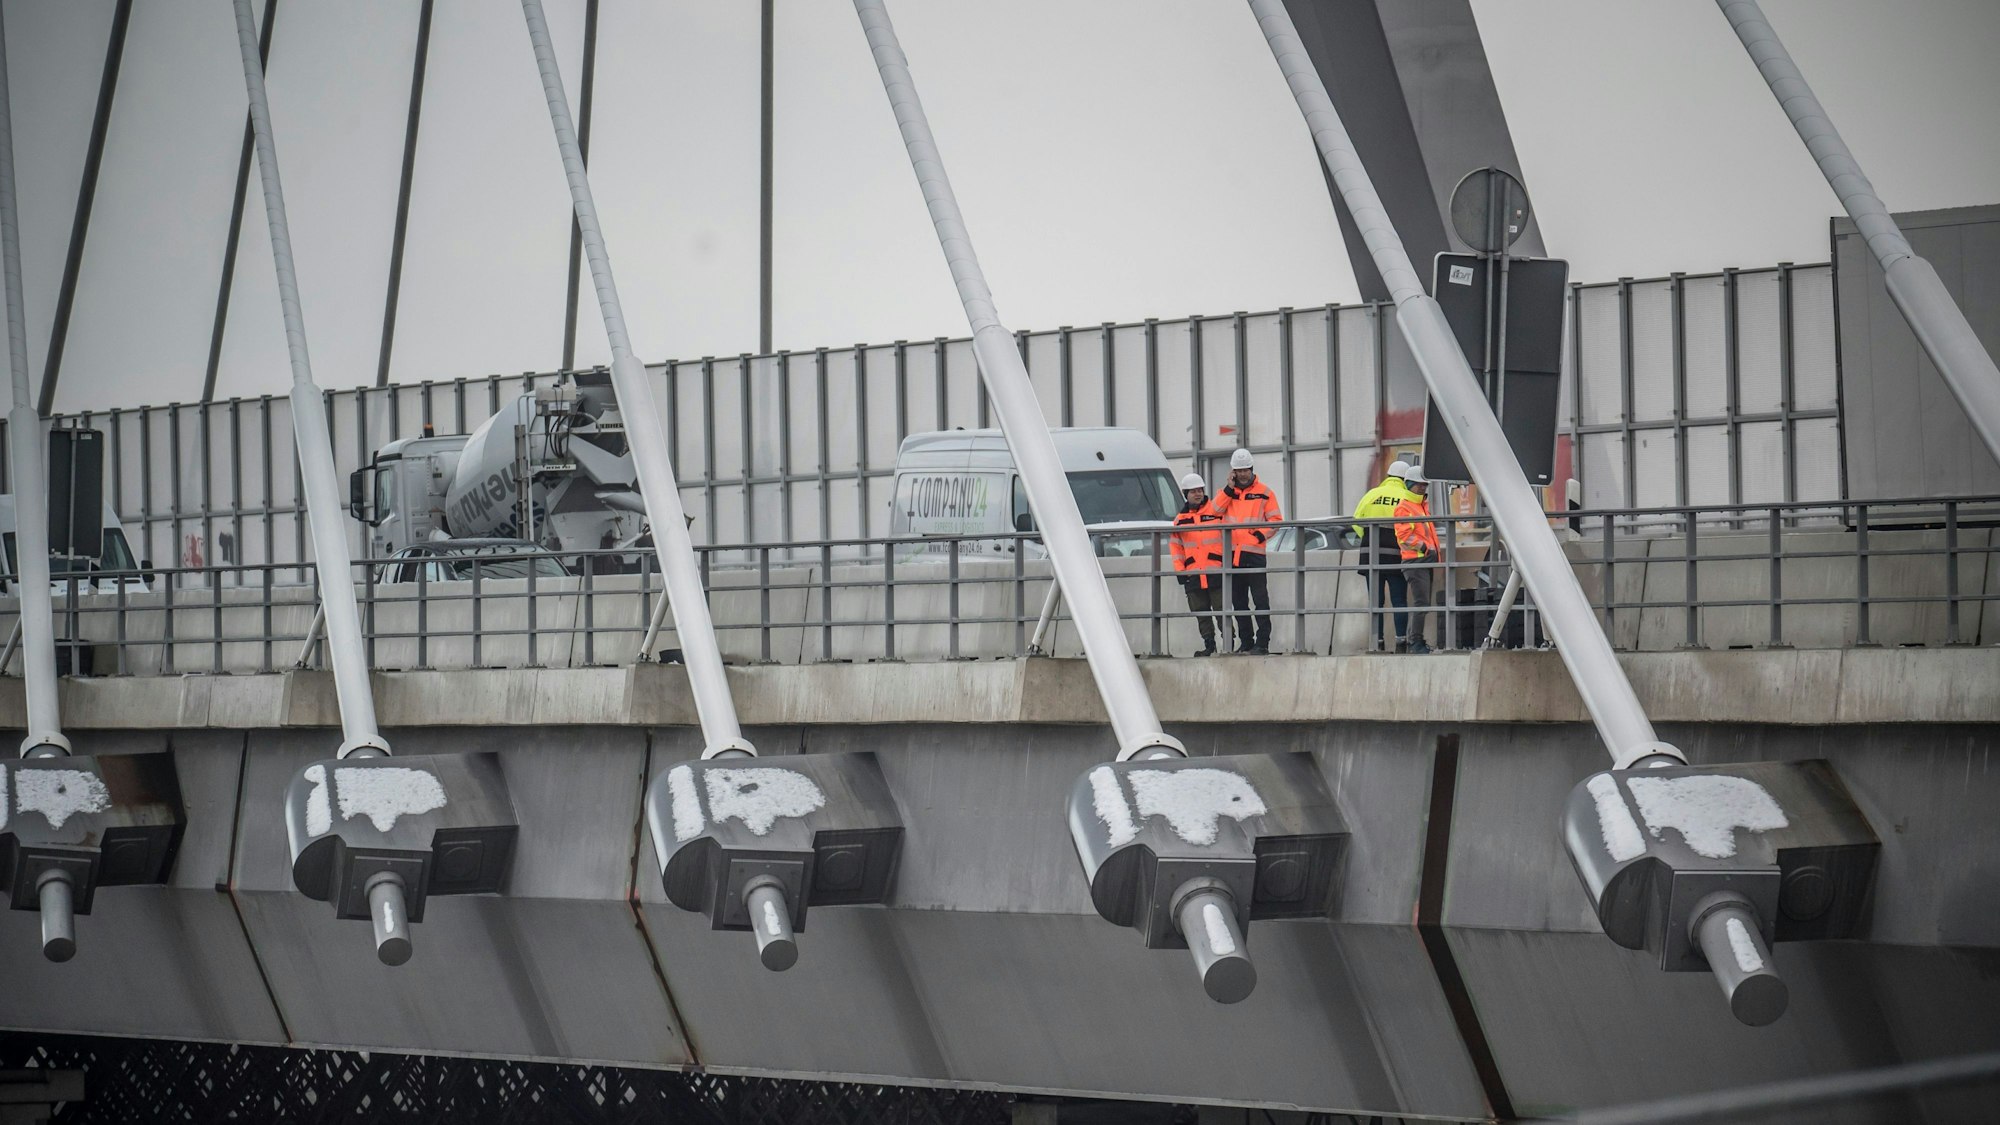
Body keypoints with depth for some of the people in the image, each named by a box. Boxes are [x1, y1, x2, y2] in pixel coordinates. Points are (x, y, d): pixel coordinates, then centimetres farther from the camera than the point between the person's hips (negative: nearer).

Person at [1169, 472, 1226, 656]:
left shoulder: (1216, 512, 3)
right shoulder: (1180, 520, 13)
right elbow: (1176, 547, 15)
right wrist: (1179, 570, 5)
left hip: (1216, 572, -4)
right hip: (1193, 575, 4)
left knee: (1221, 610, -5)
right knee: (1201, 613, 6)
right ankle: (1209, 645, 12)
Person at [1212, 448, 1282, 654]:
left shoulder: (1264, 492, 4)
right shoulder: (1227, 491, 14)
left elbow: (1275, 520, 1)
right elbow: (1215, 510, -3)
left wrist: (1261, 534, -14)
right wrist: (1230, 489, -7)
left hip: (1254, 553, -4)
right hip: (1232, 554, 4)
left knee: (1260, 598, -8)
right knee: (1238, 601, 9)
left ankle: (1262, 642, -7)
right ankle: (1245, 642, 16)